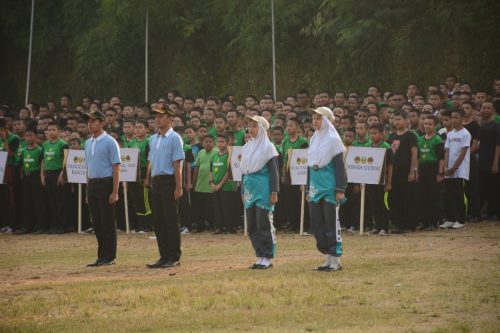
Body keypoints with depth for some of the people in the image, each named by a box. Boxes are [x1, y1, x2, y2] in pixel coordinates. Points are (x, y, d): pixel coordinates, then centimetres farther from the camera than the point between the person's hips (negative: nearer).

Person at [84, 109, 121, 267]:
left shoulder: (109, 142, -8)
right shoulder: (88, 143, 15)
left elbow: (116, 168, -11)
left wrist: (115, 192, -16)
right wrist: (88, 190, 16)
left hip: (106, 183, -7)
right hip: (92, 184, 7)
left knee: (108, 222, -4)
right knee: (97, 223, 9)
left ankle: (110, 257, 1)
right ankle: (101, 256, 15)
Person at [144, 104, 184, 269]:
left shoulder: (174, 138, -7)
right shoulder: (153, 139, 16)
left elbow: (177, 164, -12)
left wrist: (178, 187, -16)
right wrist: (148, 179, 11)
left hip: (168, 181, -8)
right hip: (155, 181, 8)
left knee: (171, 220, -5)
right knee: (158, 220, 9)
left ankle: (174, 257, -1)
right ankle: (164, 256, 14)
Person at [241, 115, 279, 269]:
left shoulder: (268, 147, -5)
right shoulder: (247, 147, 14)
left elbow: (274, 171, -8)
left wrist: (274, 192, -14)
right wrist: (243, 191, 17)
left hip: (263, 189, -7)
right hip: (249, 188, 7)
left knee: (264, 224, -5)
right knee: (252, 226, 6)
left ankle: (268, 258, 0)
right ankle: (260, 256, 12)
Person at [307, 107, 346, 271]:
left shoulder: (333, 139, -7)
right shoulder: (314, 139, 15)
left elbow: (339, 166, -10)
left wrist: (340, 190, -16)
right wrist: (308, 189, 19)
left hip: (329, 187, -8)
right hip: (315, 187, 8)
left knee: (331, 224, -5)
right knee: (317, 224, 6)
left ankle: (335, 260, 0)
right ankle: (328, 258, 13)